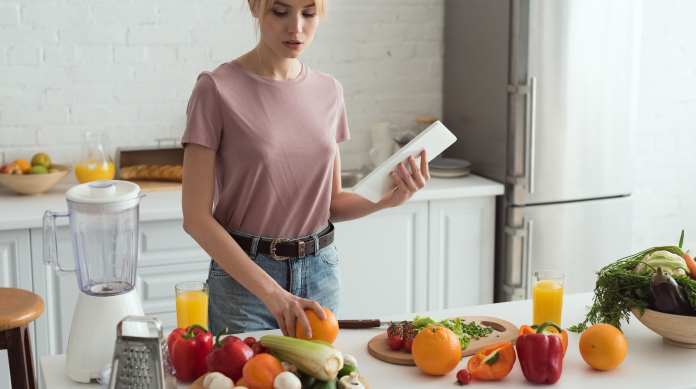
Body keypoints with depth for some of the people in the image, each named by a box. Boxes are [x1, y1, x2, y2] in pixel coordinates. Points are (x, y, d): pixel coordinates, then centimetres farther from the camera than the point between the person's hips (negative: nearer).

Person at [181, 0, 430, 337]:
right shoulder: (217, 89, -12)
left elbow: (331, 202, 10)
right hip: (244, 278, -4)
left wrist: (388, 198, -10)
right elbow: (196, 216, -14)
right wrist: (270, 291, -22)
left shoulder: (329, 91, 3)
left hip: (321, 273, 4)